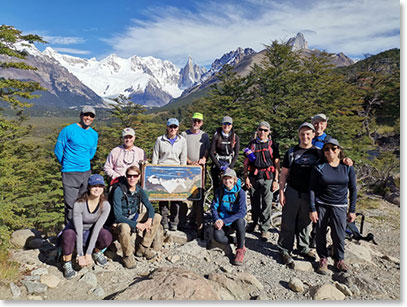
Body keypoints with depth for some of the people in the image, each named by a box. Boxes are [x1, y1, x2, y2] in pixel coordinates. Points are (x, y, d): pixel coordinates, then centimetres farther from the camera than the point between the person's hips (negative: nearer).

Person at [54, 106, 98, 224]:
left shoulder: (94, 134, 10)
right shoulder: (68, 130, -6)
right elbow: (58, 150, 1)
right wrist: (66, 165, 11)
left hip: (86, 172, 5)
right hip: (70, 174, -5)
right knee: (71, 205, -7)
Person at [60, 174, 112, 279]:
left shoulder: (105, 205, -18)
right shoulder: (79, 204, -26)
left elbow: (97, 228, -23)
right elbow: (79, 230, -27)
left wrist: (88, 253, -26)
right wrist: (80, 255, -28)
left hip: (91, 233, 2)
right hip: (75, 231, -2)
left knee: (106, 236, -30)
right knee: (69, 234, -37)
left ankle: (97, 252, 4)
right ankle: (67, 263, -10)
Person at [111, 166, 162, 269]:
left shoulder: (139, 190, -5)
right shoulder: (119, 190, -23)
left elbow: (149, 206, 0)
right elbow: (118, 216, -25)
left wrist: (149, 220, -22)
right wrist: (137, 225, -30)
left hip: (134, 217, 7)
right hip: (120, 221, -6)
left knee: (157, 217, -7)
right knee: (125, 228, -40)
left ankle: (142, 248, 1)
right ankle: (127, 255, -11)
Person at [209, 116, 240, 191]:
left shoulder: (235, 137, 1)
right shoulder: (216, 136, -6)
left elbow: (236, 154, 0)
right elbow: (211, 153, -7)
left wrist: (230, 166, -12)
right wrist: (220, 167, -12)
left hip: (229, 164, 2)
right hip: (217, 165, -1)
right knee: (217, 187, -1)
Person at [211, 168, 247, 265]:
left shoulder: (240, 192, -12)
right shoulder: (219, 191, -3)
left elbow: (242, 212, -19)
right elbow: (214, 207, 1)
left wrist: (224, 221, -25)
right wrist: (217, 220, -19)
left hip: (235, 220, -1)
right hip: (222, 220, 2)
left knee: (240, 221, -37)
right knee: (217, 236, -29)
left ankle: (240, 250, -17)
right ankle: (238, 242, -2)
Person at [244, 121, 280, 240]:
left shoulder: (272, 145, 4)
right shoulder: (251, 144, 9)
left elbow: (277, 164, 4)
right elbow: (246, 162, 10)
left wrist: (276, 180, -2)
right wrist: (246, 177, 3)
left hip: (268, 178, -2)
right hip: (254, 177, 2)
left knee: (267, 204, -1)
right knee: (254, 202, 12)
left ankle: (264, 229, 11)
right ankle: (254, 222, 33)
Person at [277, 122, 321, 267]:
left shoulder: (318, 153, 4)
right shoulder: (291, 152, 2)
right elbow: (284, 173, 3)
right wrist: (281, 192, -3)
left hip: (309, 194, 2)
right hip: (292, 192, -1)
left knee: (306, 222, 15)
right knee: (288, 222, 2)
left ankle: (303, 247, 33)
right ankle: (285, 250, 15)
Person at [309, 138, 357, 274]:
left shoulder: (347, 167, 2)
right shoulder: (318, 167, -3)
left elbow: (353, 189, 8)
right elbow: (312, 189, -2)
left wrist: (352, 210, 5)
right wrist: (312, 209, -7)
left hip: (339, 206, 1)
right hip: (321, 205, 0)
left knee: (339, 235, 0)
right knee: (321, 234, 4)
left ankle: (339, 260, 24)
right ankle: (323, 259, 24)